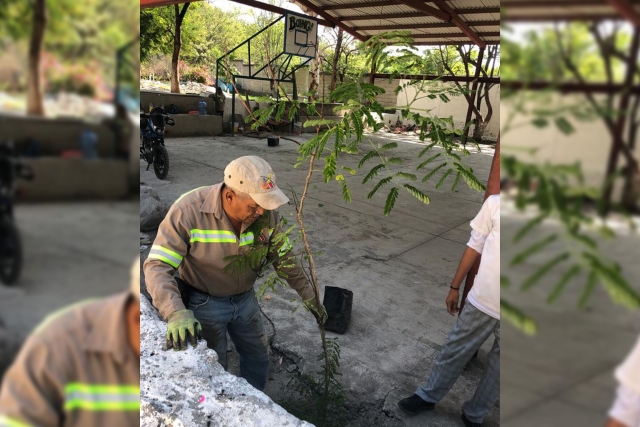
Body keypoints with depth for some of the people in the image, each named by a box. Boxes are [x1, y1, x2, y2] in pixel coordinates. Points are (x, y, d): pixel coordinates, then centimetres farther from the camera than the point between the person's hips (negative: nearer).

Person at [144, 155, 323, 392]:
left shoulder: (265, 213, -17)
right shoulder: (188, 210, -30)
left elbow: (283, 256, -1)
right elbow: (157, 267, -28)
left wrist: (307, 294, 1)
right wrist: (176, 313, -42)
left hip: (245, 299, 5)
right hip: (204, 303, -4)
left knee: (258, 356, 20)